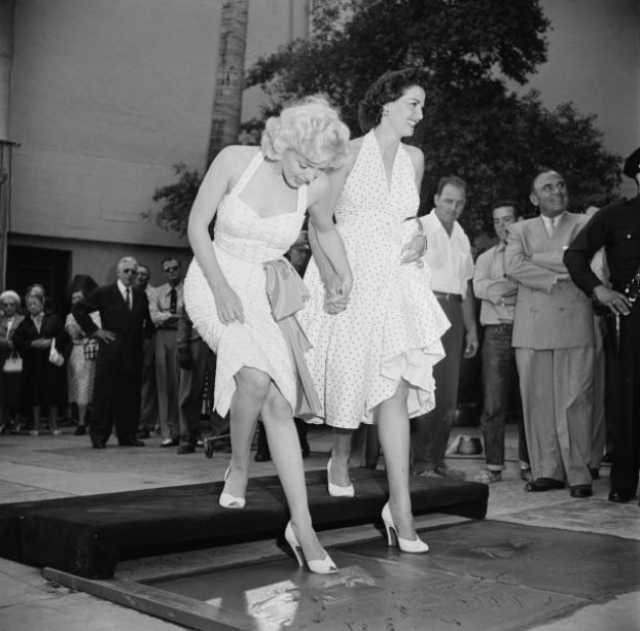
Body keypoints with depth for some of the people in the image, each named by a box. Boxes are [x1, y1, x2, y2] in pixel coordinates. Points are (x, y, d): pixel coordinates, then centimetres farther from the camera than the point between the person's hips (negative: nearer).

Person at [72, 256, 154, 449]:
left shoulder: (141, 296, 13)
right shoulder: (104, 293, 1)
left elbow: (147, 320, 26)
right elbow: (78, 309, 0)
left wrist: (145, 332, 6)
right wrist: (94, 330, -5)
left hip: (133, 352, 4)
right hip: (110, 352, -4)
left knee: (131, 395, 4)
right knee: (104, 394, -2)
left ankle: (128, 436, 12)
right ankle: (99, 436, 4)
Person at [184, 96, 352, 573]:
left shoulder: (317, 186, -9)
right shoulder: (234, 161, -16)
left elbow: (327, 230, 14)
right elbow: (197, 226, -9)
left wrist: (346, 274, 1)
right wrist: (221, 287, -18)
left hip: (265, 291, 3)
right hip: (214, 282, -3)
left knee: (280, 405, -9)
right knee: (257, 375, -30)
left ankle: (302, 527, -5)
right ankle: (239, 466, -1)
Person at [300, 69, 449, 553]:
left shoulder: (414, 159, 13)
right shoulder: (351, 152, -2)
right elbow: (319, 221, -5)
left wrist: (420, 238, 3)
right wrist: (331, 279, -15)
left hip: (395, 280, 3)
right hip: (349, 277, -3)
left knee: (394, 386, -9)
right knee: (351, 378, 7)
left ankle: (401, 508, -9)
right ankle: (340, 458, 39)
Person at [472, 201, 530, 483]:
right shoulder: (486, 258, 17)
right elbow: (479, 288, -2)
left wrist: (501, 291, -8)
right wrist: (519, 285, -5)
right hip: (497, 333, 1)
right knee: (493, 403, -2)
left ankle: (528, 464, 11)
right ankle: (494, 466, 5)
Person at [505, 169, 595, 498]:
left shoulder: (584, 224, 12)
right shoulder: (520, 230, 17)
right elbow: (513, 266, -2)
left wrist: (536, 259, -2)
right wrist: (553, 279, -8)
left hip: (574, 325, -2)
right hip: (532, 328, 2)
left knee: (575, 401, -4)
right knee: (537, 402, 2)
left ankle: (578, 474, 2)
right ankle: (547, 471, 10)